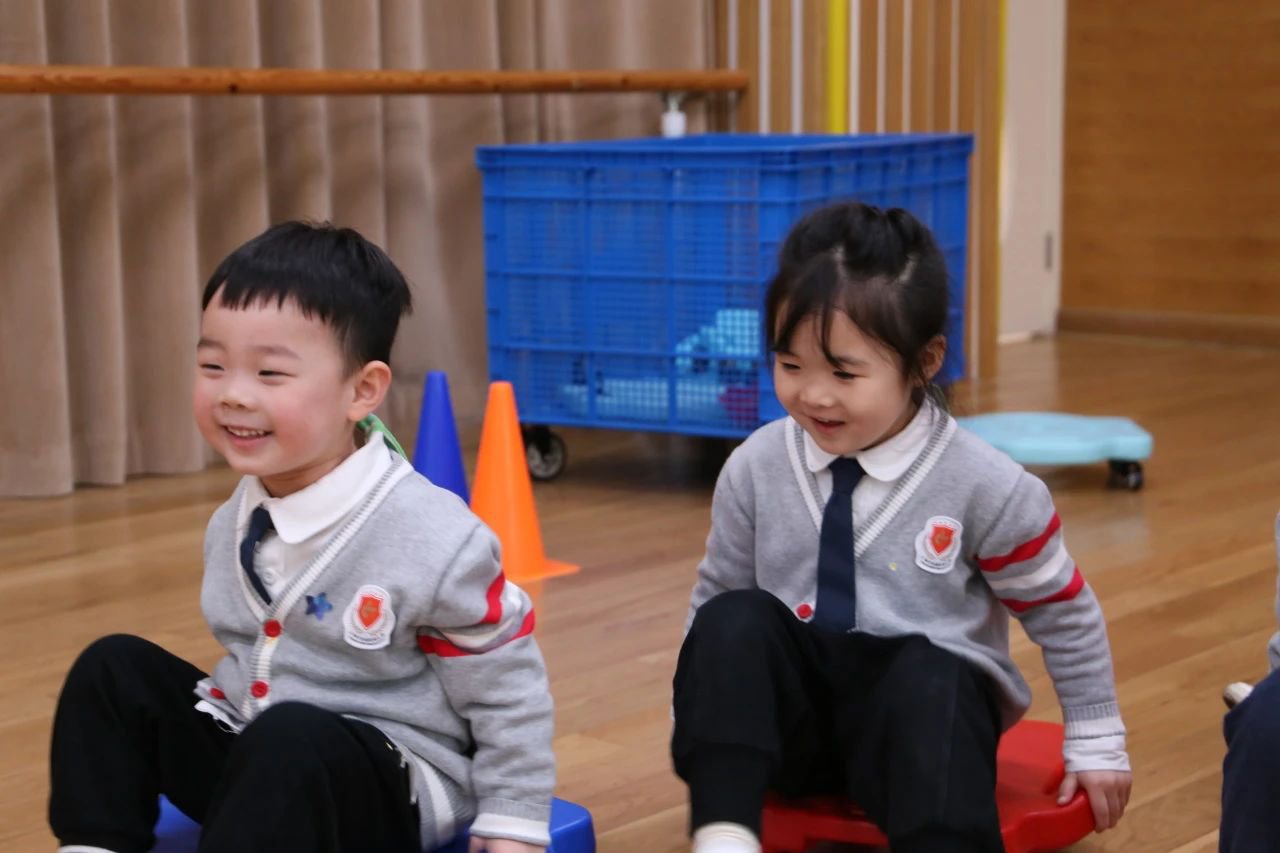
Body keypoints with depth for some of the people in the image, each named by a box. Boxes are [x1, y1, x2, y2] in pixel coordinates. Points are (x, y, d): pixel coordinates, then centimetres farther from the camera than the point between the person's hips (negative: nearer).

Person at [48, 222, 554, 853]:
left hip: (391, 789, -7)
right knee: (115, 669, -5)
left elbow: (507, 694, -11)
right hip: (255, 758, 7)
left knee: (291, 741, -37)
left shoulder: (435, 542, -20)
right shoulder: (233, 523, 2)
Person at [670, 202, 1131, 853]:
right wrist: (702, 716, 11)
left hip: (927, 702, -2)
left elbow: (1064, 615, 1)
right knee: (732, 622, -28)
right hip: (793, 715, 3)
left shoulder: (986, 487, -11)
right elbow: (715, 594, 11)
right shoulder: (754, 469, -4)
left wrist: (1096, 744, 7)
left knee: (929, 680, -37)